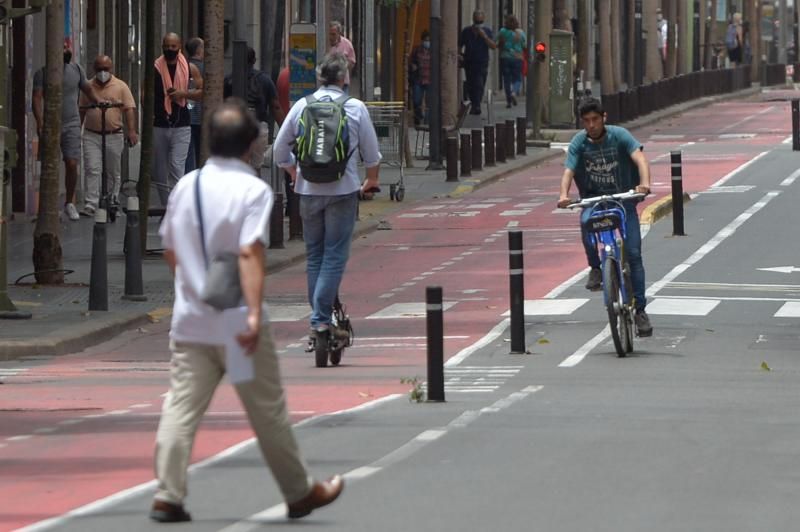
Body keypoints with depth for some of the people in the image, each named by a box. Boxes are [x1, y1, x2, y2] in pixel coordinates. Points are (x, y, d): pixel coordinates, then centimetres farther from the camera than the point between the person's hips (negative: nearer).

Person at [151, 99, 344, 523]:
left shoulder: (185, 186, 6)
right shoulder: (253, 190, -12)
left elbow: (169, 249, 16)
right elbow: (250, 253, -22)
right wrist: (254, 314, -26)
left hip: (190, 322, 4)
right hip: (236, 324, -4)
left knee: (181, 408, 2)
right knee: (268, 412, 7)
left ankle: (167, 496, -7)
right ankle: (299, 493, 20)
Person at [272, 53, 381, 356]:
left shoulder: (301, 106, 3)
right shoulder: (355, 108, -3)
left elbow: (279, 150, 7)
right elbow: (371, 152, 5)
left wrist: (294, 174, 26)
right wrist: (371, 181, 23)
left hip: (308, 191, 3)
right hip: (343, 190, -3)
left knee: (314, 255, 12)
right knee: (334, 255, -2)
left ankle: (318, 318, 14)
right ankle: (321, 318, -13)